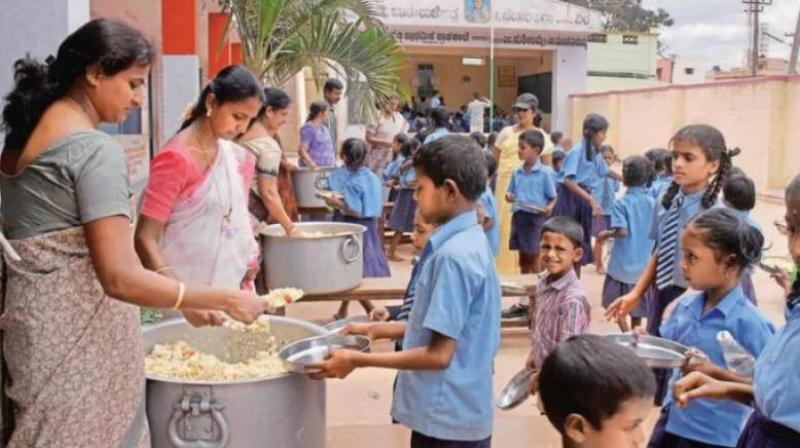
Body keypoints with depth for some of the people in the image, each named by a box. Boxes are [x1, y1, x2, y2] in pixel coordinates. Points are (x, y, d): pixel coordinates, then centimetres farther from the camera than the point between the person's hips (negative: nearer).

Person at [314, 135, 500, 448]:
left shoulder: (453, 255, -24)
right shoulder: (468, 241, 6)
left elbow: (439, 354, -23)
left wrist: (358, 360, -18)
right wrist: (384, 330, 11)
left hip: (447, 417, -9)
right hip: (455, 411, 9)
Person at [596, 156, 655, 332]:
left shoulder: (621, 203, -13)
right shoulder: (653, 202, 0)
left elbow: (622, 231, -22)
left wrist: (606, 234, -5)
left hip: (623, 263, -4)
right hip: (644, 264, 4)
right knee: (637, 305, 15)